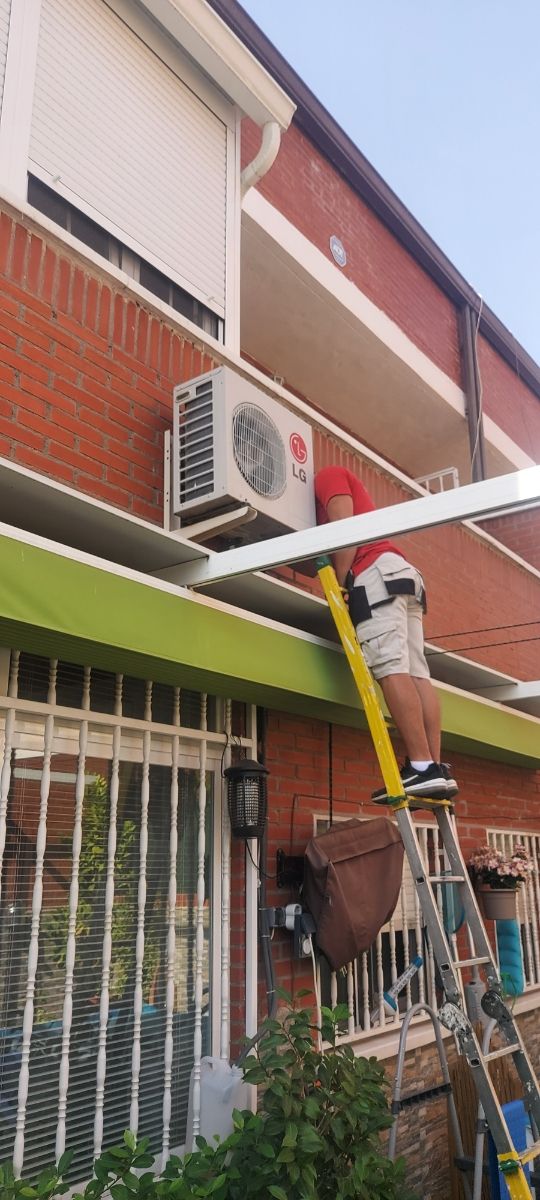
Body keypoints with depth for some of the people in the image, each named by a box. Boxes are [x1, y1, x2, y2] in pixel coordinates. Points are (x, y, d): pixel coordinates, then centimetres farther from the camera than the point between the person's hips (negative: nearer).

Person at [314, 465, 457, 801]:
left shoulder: (328, 476, 12)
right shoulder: (348, 485, 39)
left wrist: (338, 583, -7)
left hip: (376, 574, -9)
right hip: (401, 573, 9)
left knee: (392, 670, -18)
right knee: (416, 674, -3)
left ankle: (422, 768, -25)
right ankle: (437, 768, -9)